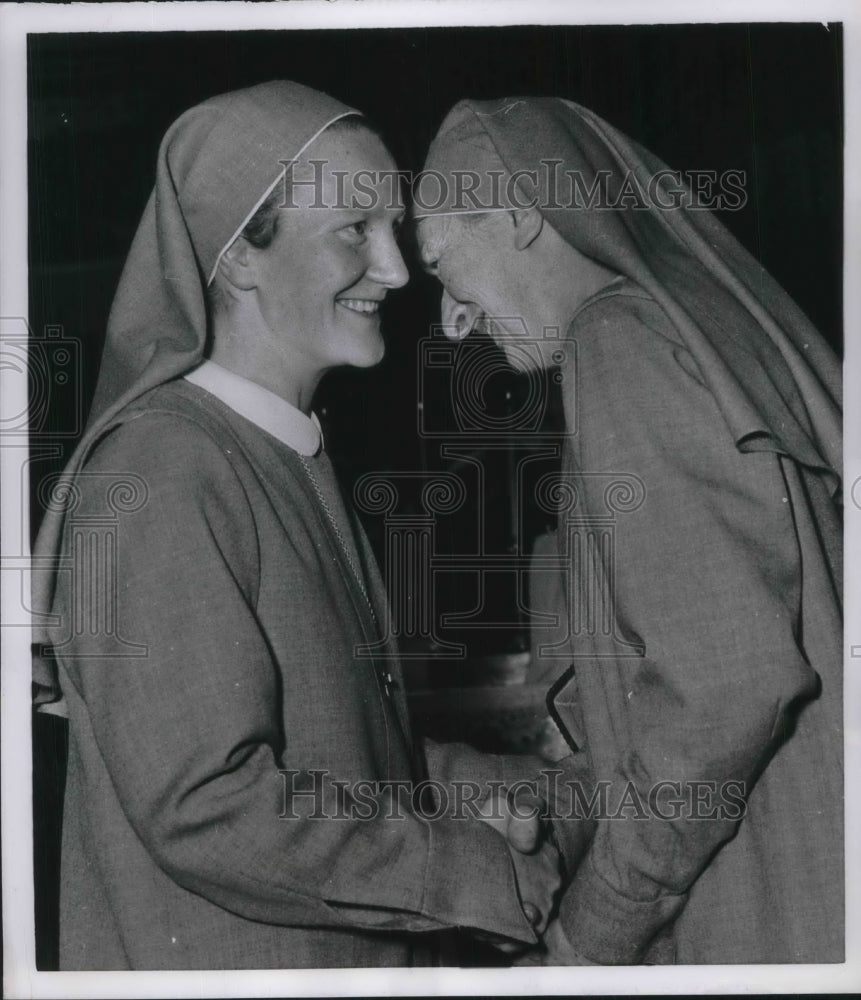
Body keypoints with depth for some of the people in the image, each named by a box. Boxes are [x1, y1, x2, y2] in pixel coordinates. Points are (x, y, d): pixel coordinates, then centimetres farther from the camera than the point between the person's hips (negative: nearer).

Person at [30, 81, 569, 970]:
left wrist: (468, 787, -1)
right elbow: (204, 805, -26)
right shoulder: (161, 475, -21)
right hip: (216, 960, -9)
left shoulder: (288, 460, 9)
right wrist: (480, 875, -19)